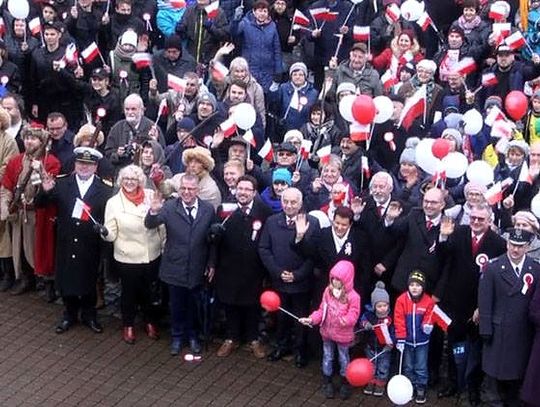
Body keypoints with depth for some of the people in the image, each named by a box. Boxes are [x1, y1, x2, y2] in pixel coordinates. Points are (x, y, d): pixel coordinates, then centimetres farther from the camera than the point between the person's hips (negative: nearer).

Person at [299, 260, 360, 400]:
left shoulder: (353, 297, -21)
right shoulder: (328, 291, -7)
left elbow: (353, 315, -22)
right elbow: (322, 310, 0)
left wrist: (346, 320, -44)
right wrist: (311, 319, -13)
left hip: (343, 335, -4)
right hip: (327, 332, 4)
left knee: (344, 358, 15)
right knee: (327, 357, 18)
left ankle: (345, 383, 34)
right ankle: (327, 382, 36)